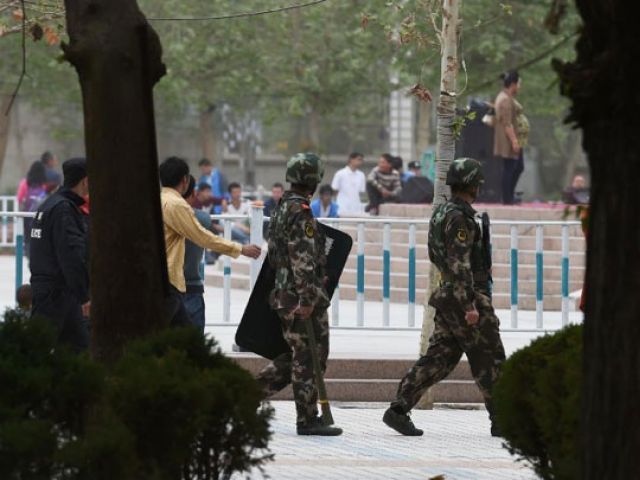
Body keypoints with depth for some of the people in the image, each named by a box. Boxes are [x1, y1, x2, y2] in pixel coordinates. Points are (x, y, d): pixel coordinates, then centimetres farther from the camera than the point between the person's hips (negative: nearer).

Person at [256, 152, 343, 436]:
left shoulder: (282, 208, 15)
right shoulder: (301, 213, -16)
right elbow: (303, 260, -22)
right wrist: (307, 300, -24)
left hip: (284, 294, 10)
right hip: (302, 298, -10)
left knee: (294, 357, 17)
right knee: (309, 358, -3)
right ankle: (308, 420, 0)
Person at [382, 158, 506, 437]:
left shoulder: (441, 213, 15)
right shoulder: (460, 218, -16)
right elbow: (460, 264, -22)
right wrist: (470, 305, -23)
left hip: (447, 297, 9)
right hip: (467, 298, -9)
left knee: (439, 358, 7)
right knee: (490, 361, 0)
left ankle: (399, 410, 0)